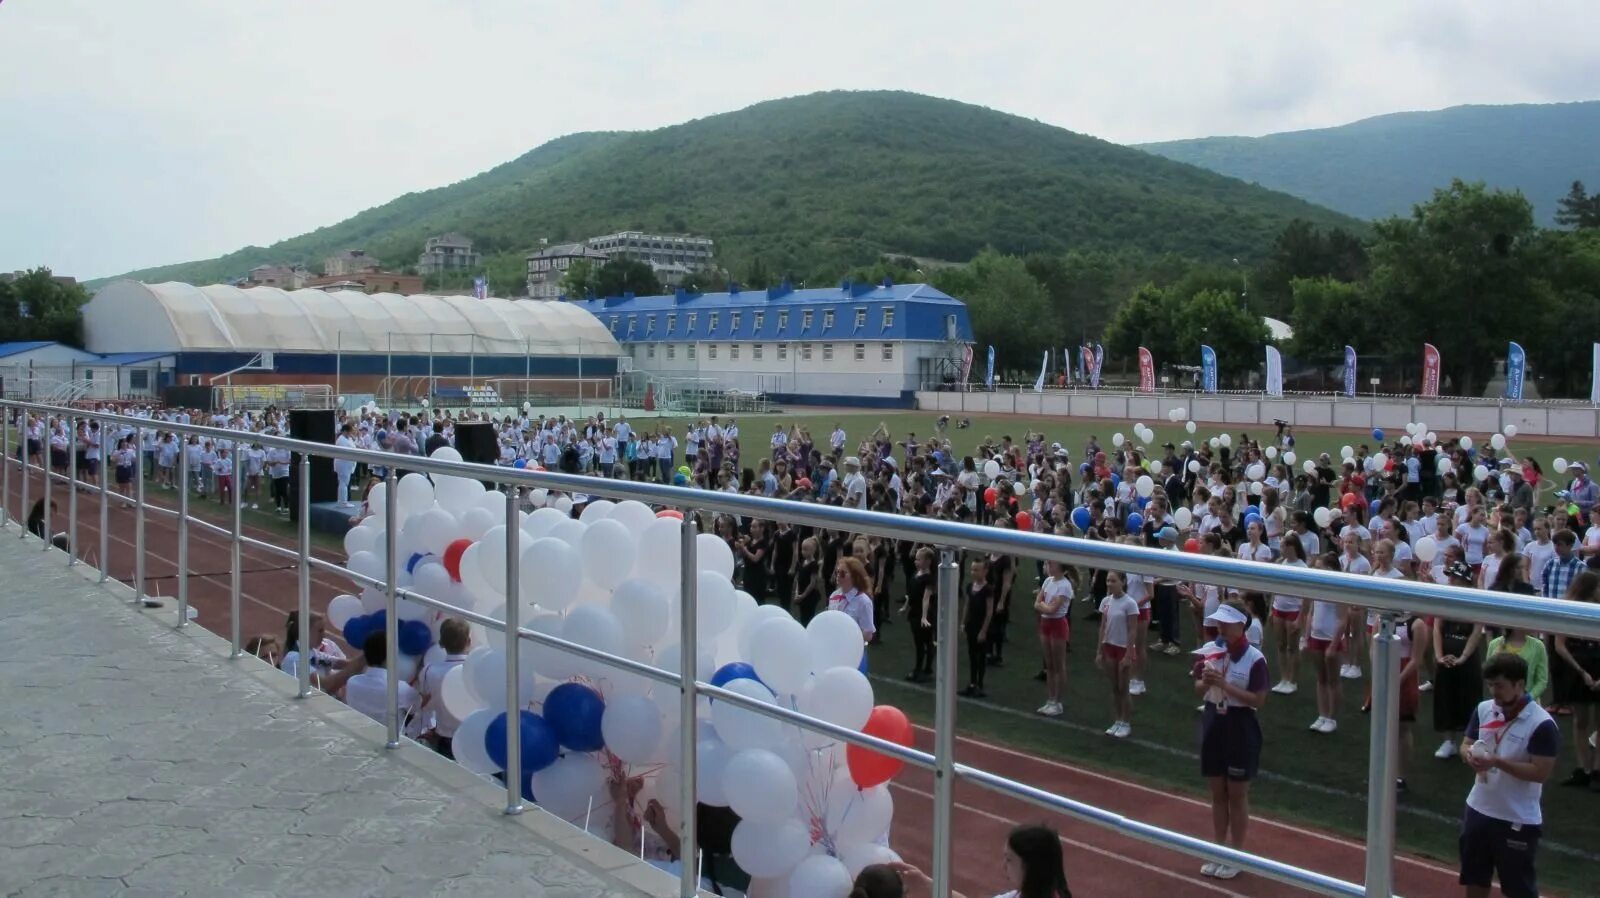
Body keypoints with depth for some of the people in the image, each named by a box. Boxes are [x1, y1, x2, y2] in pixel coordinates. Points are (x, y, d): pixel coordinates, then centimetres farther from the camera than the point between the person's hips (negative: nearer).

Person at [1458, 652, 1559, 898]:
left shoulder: (1542, 724, -19)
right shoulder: (1483, 709, 0)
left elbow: (1540, 772, -21)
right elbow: (1466, 744, 9)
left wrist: (1497, 762, -28)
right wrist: (1470, 755, -14)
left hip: (1518, 820, -6)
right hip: (1479, 809, 6)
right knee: (1475, 878, 20)